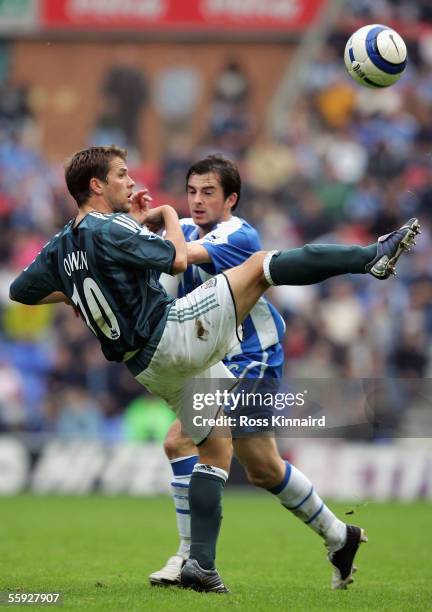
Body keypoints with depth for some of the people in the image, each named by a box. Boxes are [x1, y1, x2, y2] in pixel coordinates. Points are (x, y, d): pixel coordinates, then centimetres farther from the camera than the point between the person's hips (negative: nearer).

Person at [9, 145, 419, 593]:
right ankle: (373, 257, -23)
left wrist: (76, 294, 32)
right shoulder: (109, 231, -12)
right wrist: (169, 215, 6)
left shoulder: (61, 246, 12)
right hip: (173, 333, -8)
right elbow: (177, 259, -13)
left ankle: (200, 564, 7)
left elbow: (20, 291, 21)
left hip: (152, 368, 8)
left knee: (216, 448, 17)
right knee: (260, 265, -10)